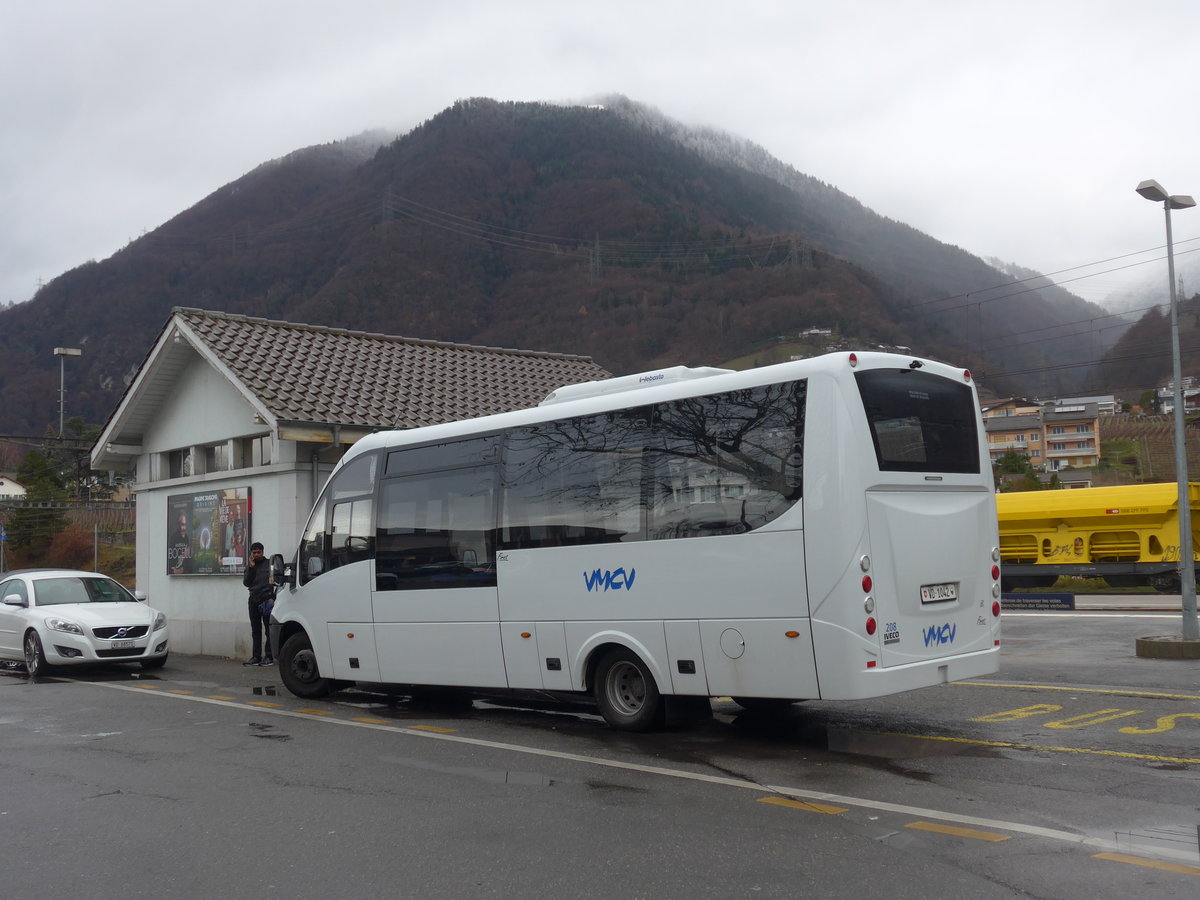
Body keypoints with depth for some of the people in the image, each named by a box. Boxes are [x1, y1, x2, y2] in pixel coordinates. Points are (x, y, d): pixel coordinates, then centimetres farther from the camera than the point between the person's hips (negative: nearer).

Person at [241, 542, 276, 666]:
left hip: (267, 600, -5)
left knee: (268, 630, -5)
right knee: (255, 631, 8)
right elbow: (246, 583, 3)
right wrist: (251, 567, -5)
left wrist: (272, 597, -10)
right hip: (253, 600, 5)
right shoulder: (250, 567, 16)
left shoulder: (269, 564, 3)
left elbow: (276, 581, -1)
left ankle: (269, 657, -3)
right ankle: (256, 657, 11)